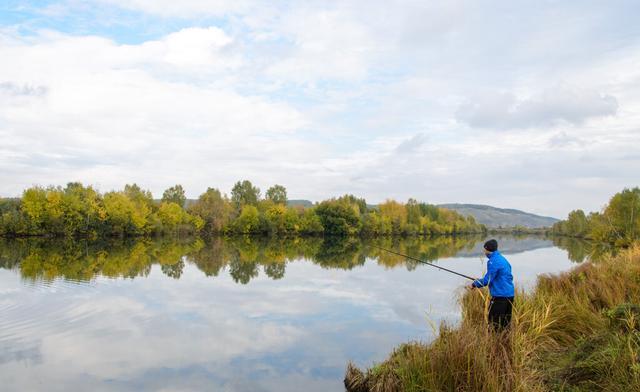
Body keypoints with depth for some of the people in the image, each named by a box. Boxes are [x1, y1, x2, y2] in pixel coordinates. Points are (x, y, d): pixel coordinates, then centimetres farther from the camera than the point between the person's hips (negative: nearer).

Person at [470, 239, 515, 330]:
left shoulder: (493, 261, -13)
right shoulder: (503, 259, 14)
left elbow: (487, 280, -15)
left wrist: (474, 284, 1)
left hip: (500, 296, -9)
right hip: (509, 295, 9)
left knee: (494, 322, -3)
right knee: (505, 322, 14)